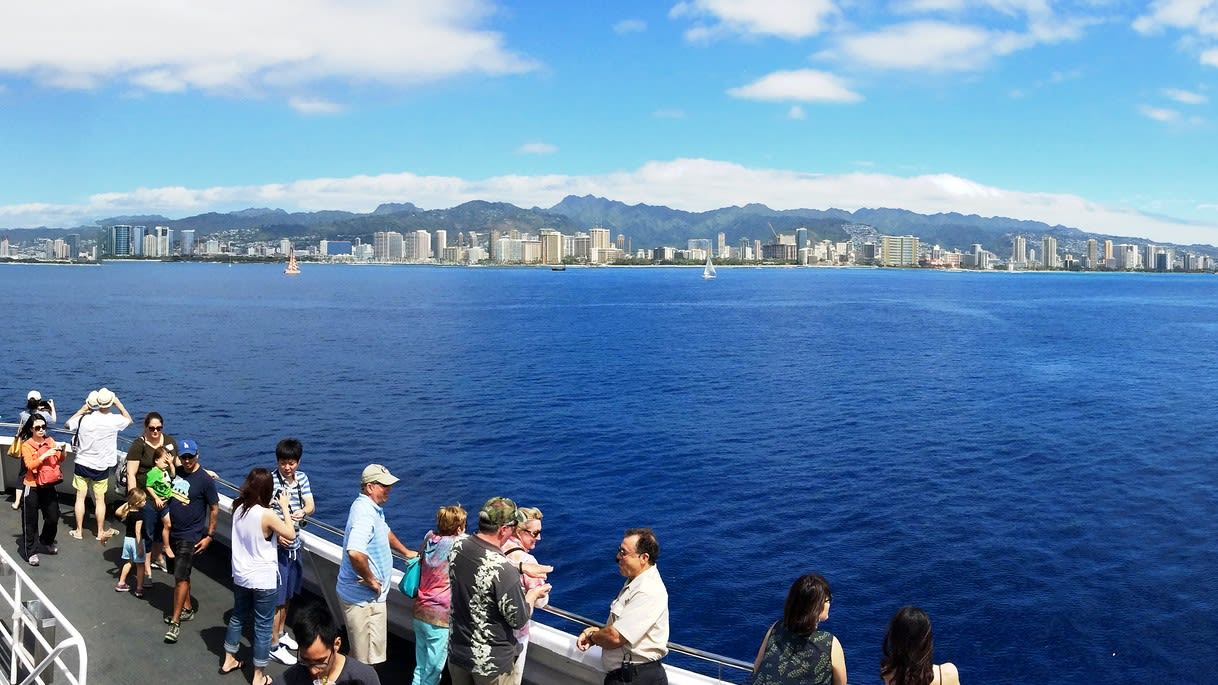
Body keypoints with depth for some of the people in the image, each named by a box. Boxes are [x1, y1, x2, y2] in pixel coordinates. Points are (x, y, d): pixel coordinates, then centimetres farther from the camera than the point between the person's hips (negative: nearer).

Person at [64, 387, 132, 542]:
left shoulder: (84, 417, -13)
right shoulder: (114, 420, -17)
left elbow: (68, 424, 7)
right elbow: (129, 419, 6)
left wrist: (81, 410, 12)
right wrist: (118, 403, 3)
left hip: (82, 464, 1)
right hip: (101, 467, -1)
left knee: (80, 497, 12)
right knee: (100, 500, 10)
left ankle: (79, 531, 20)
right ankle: (101, 532, 20)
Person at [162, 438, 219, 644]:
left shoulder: (205, 480, -15)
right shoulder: (175, 473, 1)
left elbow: (214, 509, -10)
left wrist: (209, 536, -11)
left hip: (191, 536, -6)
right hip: (174, 532, 6)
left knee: (181, 577, -9)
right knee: (181, 574, 18)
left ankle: (175, 622, -2)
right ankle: (187, 609, 35)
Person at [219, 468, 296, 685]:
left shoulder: (238, 508, -4)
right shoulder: (267, 514, -23)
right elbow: (291, 535, -11)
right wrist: (284, 507, -5)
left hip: (240, 576, 7)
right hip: (263, 580, -6)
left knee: (238, 617, 26)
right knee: (263, 626, 6)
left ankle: (229, 661, 41)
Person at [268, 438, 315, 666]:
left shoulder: (301, 478, 2)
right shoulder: (271, 481, -20)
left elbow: (310, 505, 1)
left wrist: (302, 512, -21)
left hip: (294, 544, 7)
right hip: (277, 546, -7)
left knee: (288, 594, 22)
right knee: (277, 598, 0)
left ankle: (280, 633, 40)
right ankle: (274, 645, 12)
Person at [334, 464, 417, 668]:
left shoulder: (374, 508, 9)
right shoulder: (364, 513, -25)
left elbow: (385, 531, 31)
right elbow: (355, 552, -41)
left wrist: (406, 552, 34)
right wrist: (370, 580, -27)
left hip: (371, 596, 10)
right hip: (363, 597, -10)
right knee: (365, 659, 0)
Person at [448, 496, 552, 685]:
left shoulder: (458, 547, -11)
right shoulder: (503, 570, -30)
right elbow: (519, 620, -18)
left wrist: (520, 567, 9)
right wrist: (533, 594, -1)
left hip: (456, 651, 6)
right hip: (491, 662, -6)